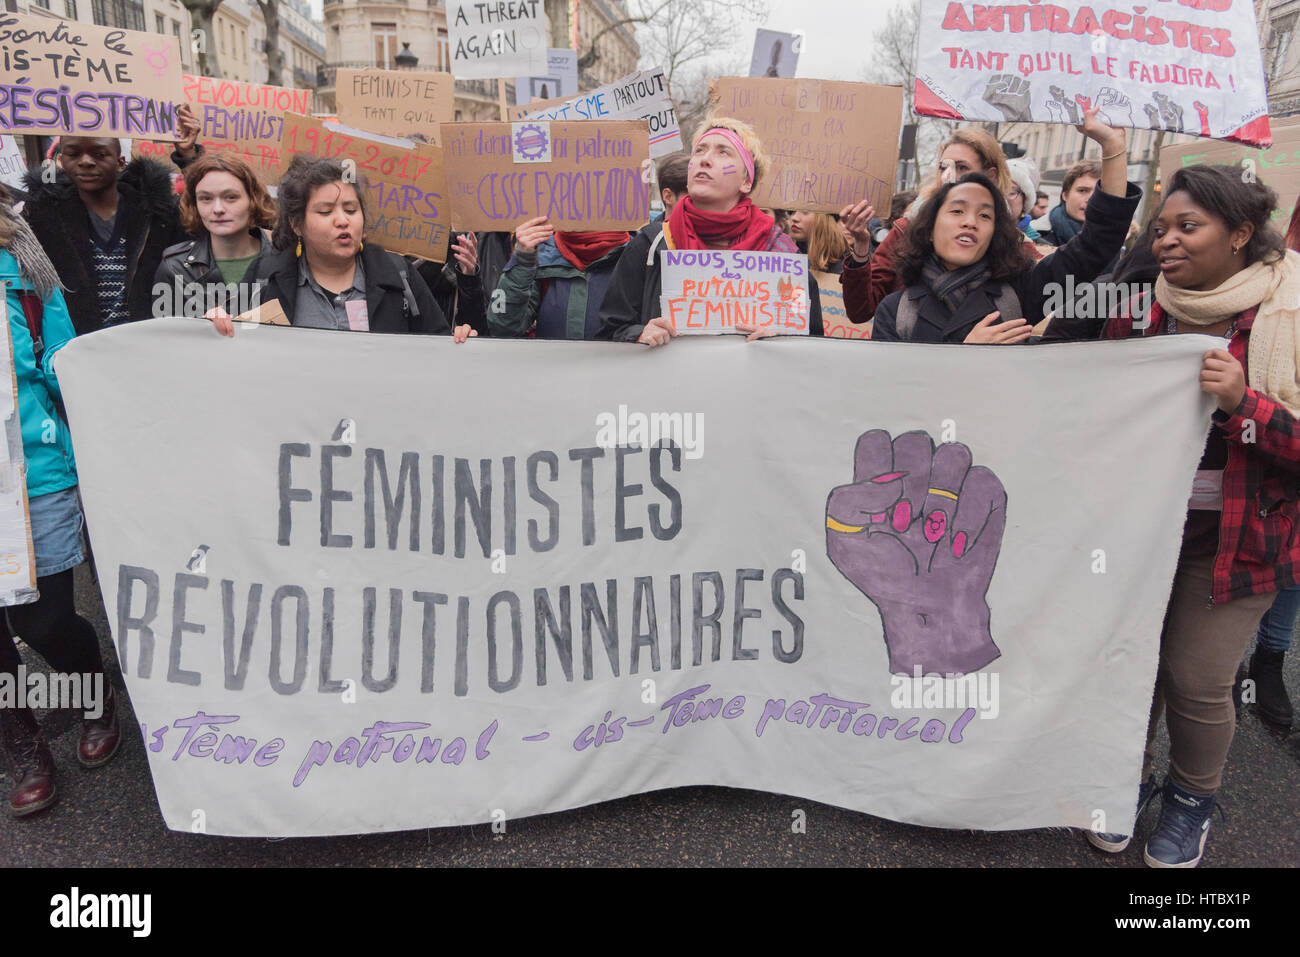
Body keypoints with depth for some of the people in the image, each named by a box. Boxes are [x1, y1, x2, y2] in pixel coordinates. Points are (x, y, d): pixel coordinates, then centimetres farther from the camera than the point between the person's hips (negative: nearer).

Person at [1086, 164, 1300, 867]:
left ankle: (1193, 798, 31)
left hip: (1234, 538, -3)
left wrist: (1243, 404, -28)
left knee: (1196, 678, 3)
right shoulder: (1138, 315, 2)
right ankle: (1131, 777, 35)